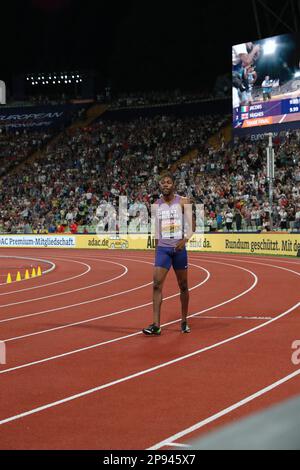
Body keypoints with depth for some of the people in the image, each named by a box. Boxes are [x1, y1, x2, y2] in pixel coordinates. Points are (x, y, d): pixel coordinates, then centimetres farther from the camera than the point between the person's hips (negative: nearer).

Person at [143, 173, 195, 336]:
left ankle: (184, 321, 25)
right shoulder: (157, 205, 8)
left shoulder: (183, 202, -3)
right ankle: (156, 325, -14)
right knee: (157, 284, -12)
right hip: (162, 249, 2)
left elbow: (191, 224, -6)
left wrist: (185, 239, -22)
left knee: (183, 286, 9)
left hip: (179, 248, -2)